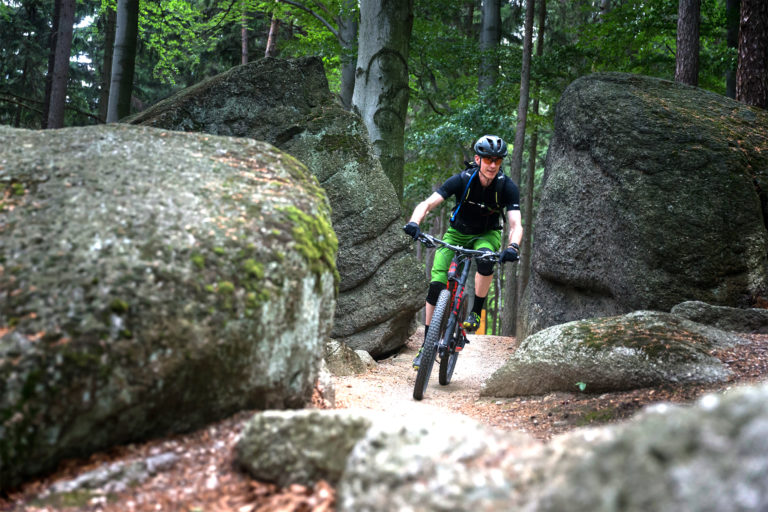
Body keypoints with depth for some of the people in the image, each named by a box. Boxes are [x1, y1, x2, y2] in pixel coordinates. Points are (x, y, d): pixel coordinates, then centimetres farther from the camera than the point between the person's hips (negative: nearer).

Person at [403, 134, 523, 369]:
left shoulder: (507, 187, -22)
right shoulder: (462, 180, -23)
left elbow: (516, 224, -29)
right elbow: (428, 203, -29)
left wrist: (513, 246, -51)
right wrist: (414, 222, -49)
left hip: (487, 235, 0)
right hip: (457, 233, 1)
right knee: (436, 284, -14)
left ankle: (475, 313, -19)